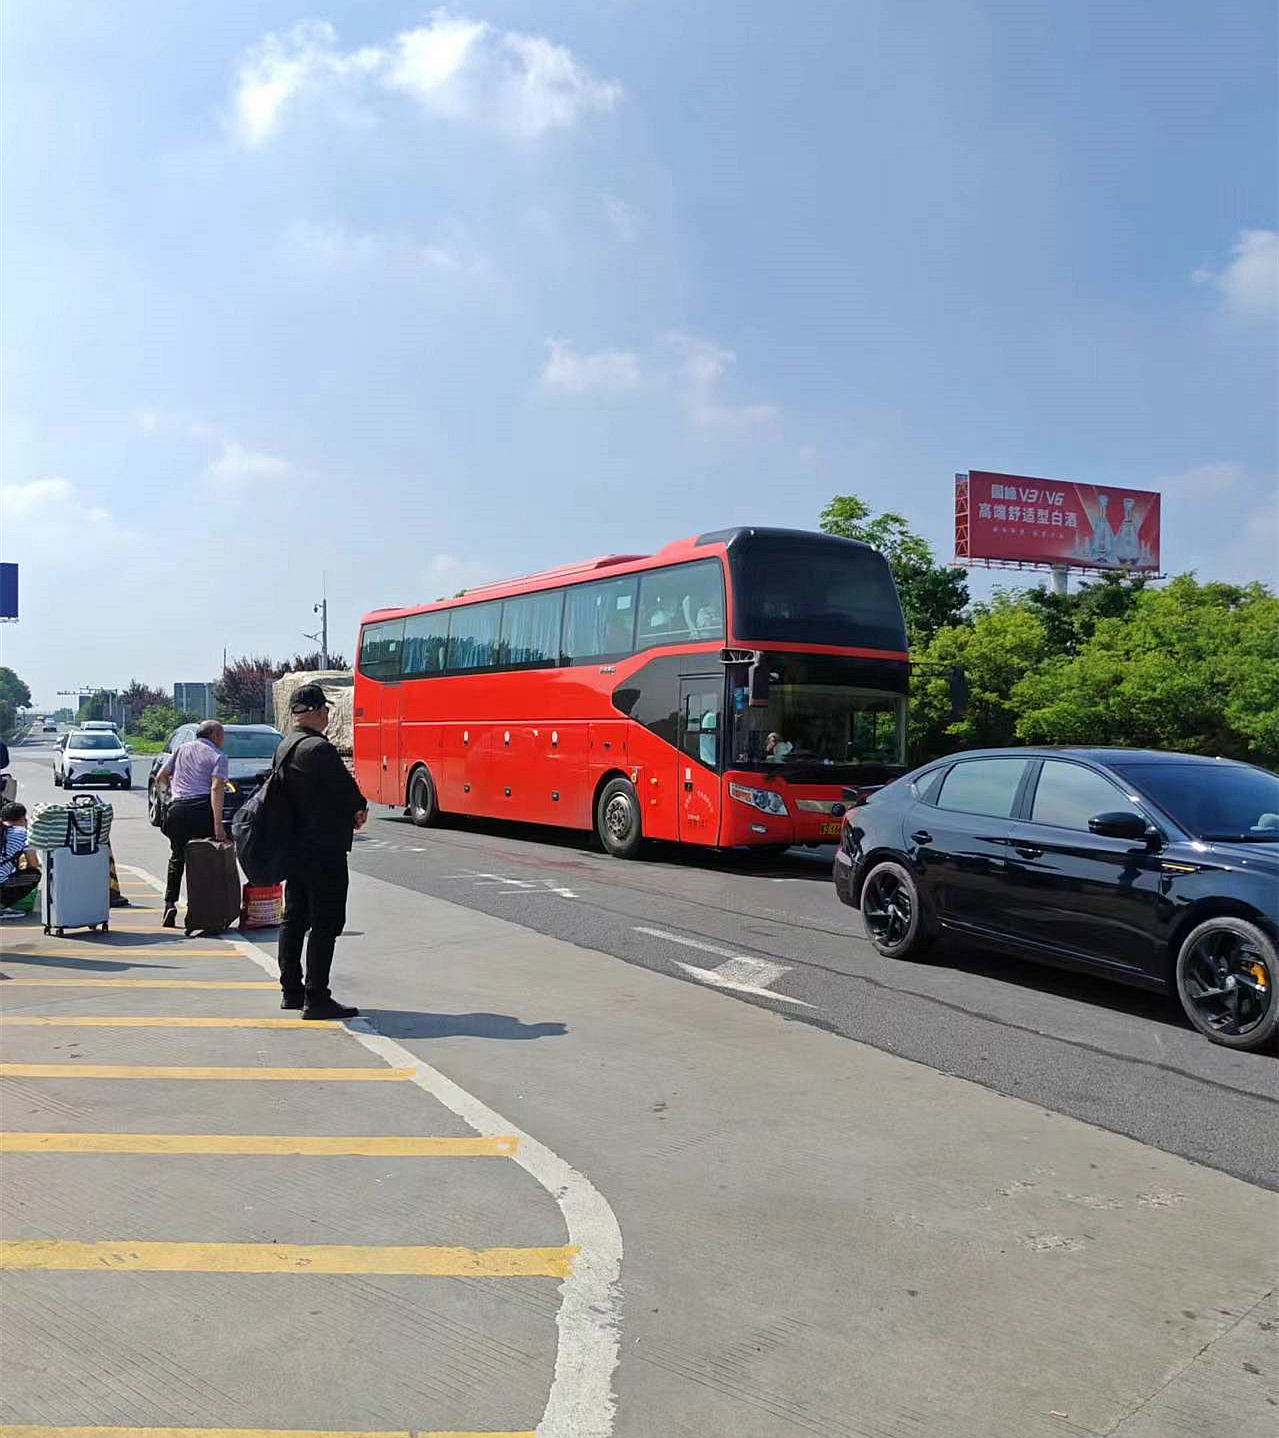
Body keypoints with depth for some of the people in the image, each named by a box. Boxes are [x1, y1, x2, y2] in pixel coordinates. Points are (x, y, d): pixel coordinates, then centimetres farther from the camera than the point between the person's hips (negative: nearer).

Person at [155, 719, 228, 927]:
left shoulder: (181, 749, 17)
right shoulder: (218, 756, 3)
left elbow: (160, 778, 15)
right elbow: (217, 788, -12)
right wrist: (218, 825, -17)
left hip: (177, 810, 4)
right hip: (203, 809, -4)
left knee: (177, 858, 18)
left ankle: (170, 904, 7)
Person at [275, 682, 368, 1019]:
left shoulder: (283, 748, 11)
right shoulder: (319, 749, -19)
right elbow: (346, 789, -18)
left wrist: (349, 812, 7)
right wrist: (360, 808, 5)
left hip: (293, 848, 10)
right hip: (323, 849, -10)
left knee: (294, 918, 15)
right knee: (325, 924, -4)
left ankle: (291, 991, 24)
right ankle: (316, 998, -3)